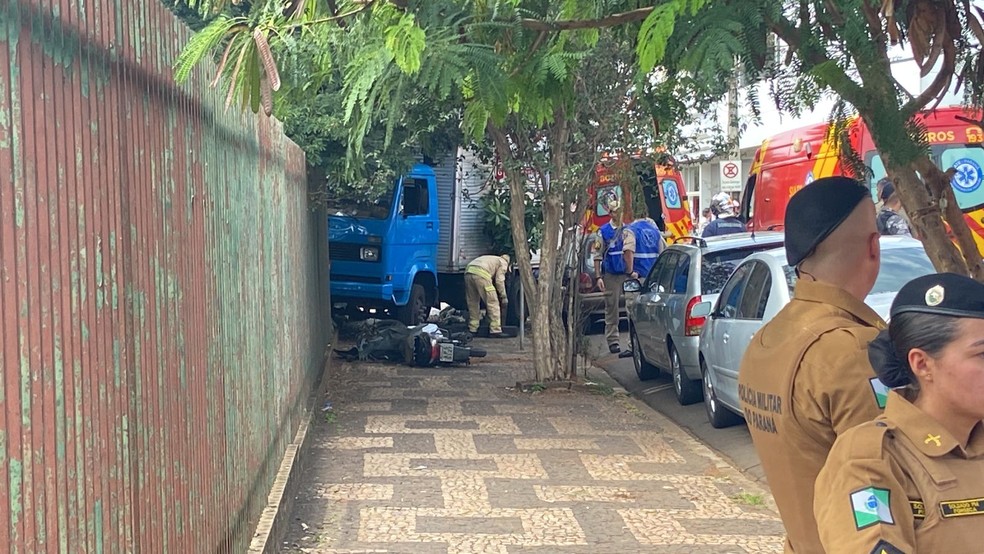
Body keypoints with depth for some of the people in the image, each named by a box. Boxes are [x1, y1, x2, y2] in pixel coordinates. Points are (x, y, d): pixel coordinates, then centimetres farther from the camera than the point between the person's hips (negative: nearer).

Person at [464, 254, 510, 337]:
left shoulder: (492, 259, 41)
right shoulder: (503, 262, 18)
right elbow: (499, 281, 5)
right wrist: (504, 297, 13)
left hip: (468, 271, 8)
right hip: (481, 274, -8)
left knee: (473, 303, 19)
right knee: (493, 303, 0)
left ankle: (472, 329, 22)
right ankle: (495, 330, -3)